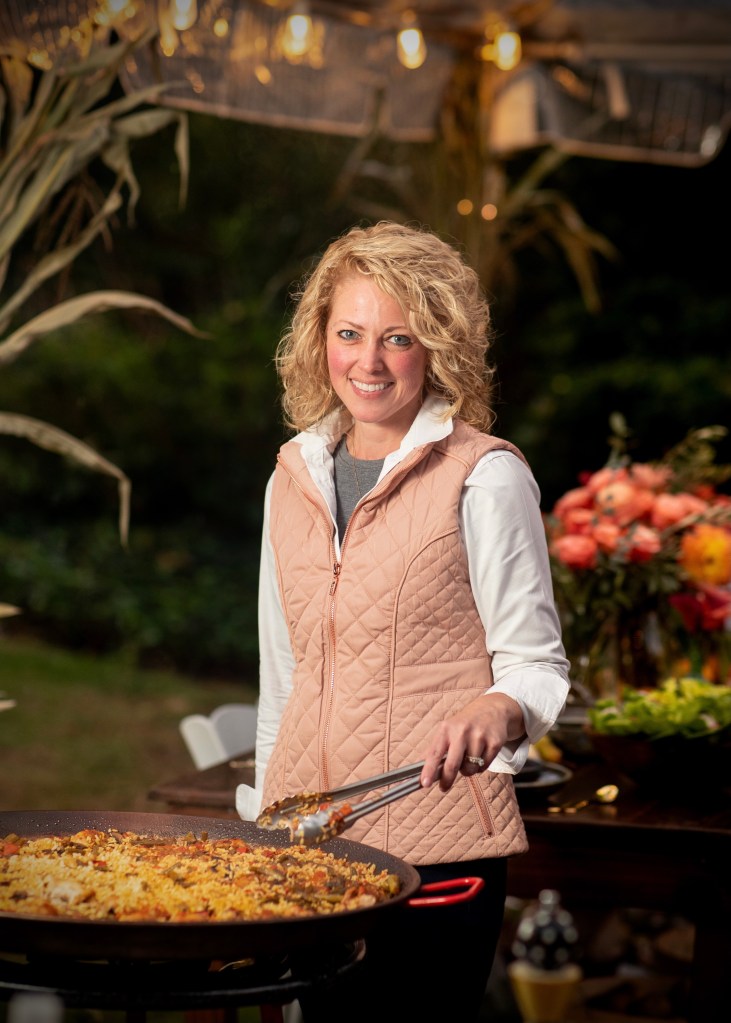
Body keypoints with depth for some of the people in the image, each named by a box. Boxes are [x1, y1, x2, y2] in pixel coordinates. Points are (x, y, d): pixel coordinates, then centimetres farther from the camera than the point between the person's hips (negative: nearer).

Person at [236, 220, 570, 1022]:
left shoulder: (484, 476, -6)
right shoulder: (294, 475, 11)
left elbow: (536, 662, -5)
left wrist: (496, 710, -27)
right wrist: (262, 813, 18)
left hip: (435, 839, -5)